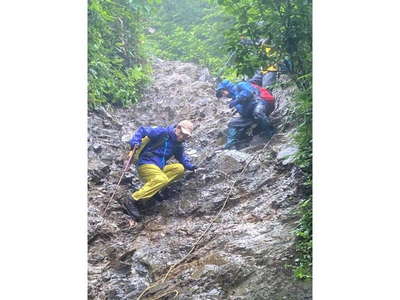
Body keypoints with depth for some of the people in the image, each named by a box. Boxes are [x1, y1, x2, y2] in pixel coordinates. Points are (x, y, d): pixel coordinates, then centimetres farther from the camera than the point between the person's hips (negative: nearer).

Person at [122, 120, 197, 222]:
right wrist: (135, 142, -23)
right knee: (162, 180, -35)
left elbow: (182, 158, 30)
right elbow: (142, 130, -9)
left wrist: (190, 166, 14)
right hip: (146, 164, -8)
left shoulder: (178, 145, 14)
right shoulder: (162, 132, -9)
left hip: (159, 168, 8)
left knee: (180, 168, -13)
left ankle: (155, 188, -15)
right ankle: (132, 201, -33)